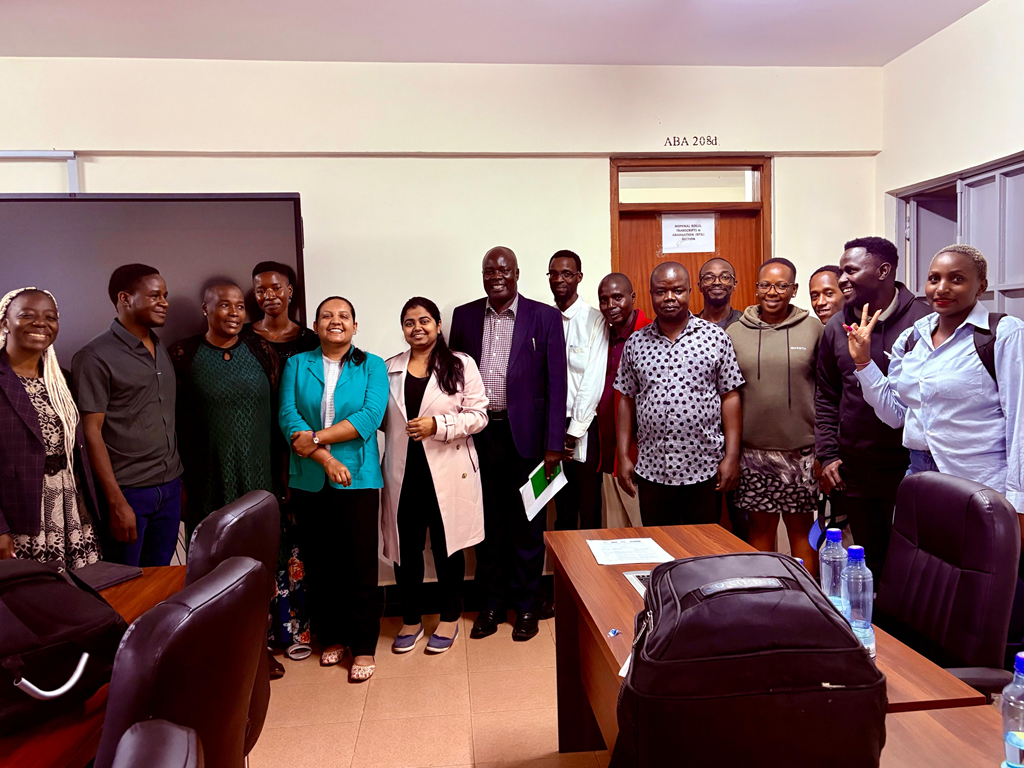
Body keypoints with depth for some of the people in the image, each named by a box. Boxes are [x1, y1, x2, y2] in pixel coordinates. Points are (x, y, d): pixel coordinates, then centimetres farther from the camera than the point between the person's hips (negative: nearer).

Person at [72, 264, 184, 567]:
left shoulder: (162, 349, 12)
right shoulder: (95, 357, -10)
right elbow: (92, 432, -12)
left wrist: (178, 481, 12)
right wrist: (117, 502, -16)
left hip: (170, 487, 6)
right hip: (128, 492, -6)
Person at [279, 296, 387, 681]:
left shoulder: (372, 367, 4)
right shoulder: (296, 365, 8)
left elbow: (370, 417, -10)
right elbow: (288, 417, -4)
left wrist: (316, 438, -14)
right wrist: (326, 458, -16)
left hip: (357, 479, -2)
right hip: (309, 480, 2)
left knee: (360, 563, 1)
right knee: (319, 563, 11)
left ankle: (363, 646, 14)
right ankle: (331, 637, 28)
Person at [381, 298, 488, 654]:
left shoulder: (461, 365, -2)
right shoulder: (389, 369, 8)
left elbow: (478, 415, -7)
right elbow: (381, 419, 14)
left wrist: (438, 424, -18)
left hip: (448, 472, -3)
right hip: (403, 473, 3)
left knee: (447, 546, 9)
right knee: (406, 548, 9)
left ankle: (450, 618, 27)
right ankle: (411, 620, 28)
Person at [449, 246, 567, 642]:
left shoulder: (545, 316, -1)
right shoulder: (464, 316, 7)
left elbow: (556, 383, -4)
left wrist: (553, 444, -8)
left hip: (524, 435, -2)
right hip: (477, 434, 2)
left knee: (526, 525, 9)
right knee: (487, 523, 12)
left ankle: (526, 605, 26)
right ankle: (491, 603, 28)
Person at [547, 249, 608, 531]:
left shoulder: (594, 320, -7)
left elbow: (593, 381, -12)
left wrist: (573, 433, -11)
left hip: (584, 427, -4)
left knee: (589, 508, 5)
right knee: (562, 508, 14)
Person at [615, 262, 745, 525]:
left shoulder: (716, 337, 0)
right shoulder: (635, 343, 6)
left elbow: (730, 398, 0)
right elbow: (627, 401, 8)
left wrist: (732, 456, -4)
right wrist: (623, 457, 4)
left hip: (705, 469, -1)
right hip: (651, 470, 2)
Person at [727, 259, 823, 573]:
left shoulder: (813, 329, 2)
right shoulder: (735, 332, 4)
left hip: (802, 449, -1)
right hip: (752, 450, 1)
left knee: (802, 528, 10)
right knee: (760, 527, 11)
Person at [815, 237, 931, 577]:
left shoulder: (923, 320, -8)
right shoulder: (836, 327, 6)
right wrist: (827, 457, 6)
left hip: (909, 471, -4)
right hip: (853, 473, 4)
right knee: (868, 565, 15)